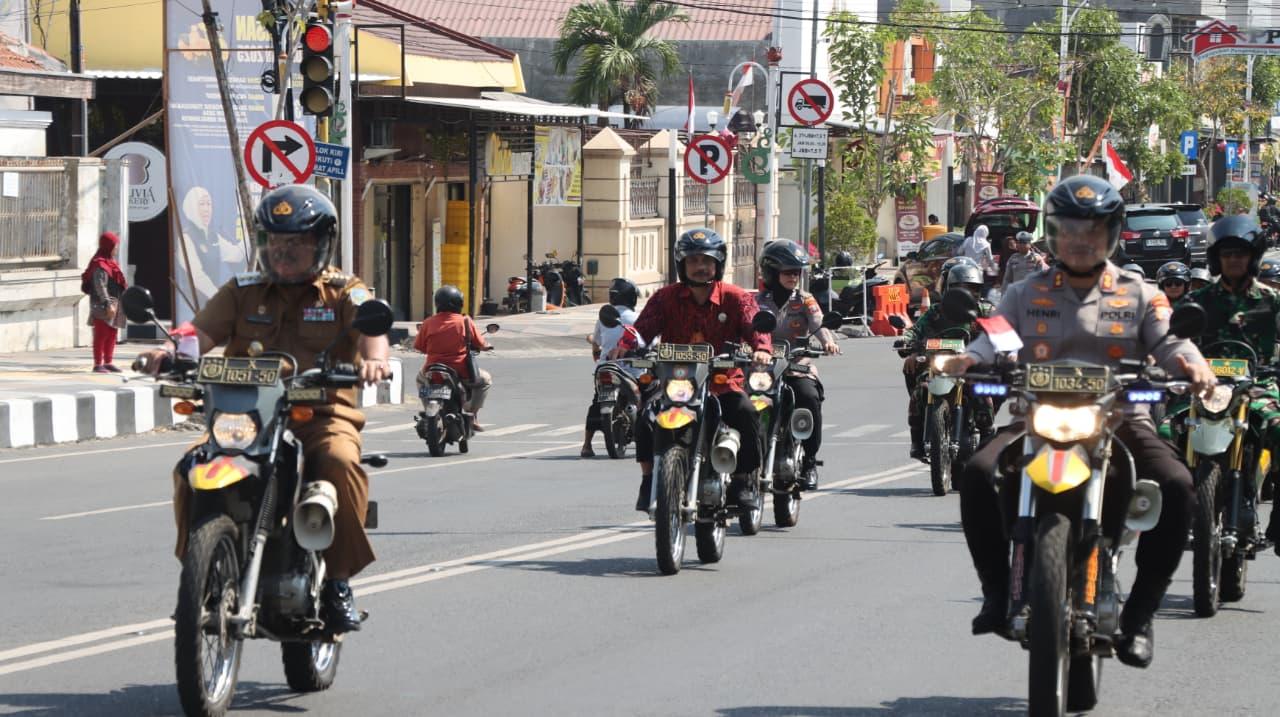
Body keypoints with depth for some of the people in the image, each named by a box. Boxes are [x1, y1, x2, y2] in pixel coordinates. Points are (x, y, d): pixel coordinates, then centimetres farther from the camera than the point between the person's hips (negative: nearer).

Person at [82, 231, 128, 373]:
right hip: (102, 307, -10)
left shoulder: (110, 263, 16)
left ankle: (108, 362, 22)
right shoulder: (100, 266, -16)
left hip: (113, 306, 10)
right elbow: (100, 287, -23)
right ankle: (98, 364, -7)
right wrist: (108, 304, -28)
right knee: (101, 334, -8)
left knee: (112, 335, 14)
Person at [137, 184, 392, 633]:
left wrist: (374, 358, -33)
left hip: (323, 415, -2)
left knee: (341, 464, -35)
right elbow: (203, 330, 4)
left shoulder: (344, 292, 11)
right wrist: (168, 351, -19)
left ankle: (338, 582, -21)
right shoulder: (242, 292, 19)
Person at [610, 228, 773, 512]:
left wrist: (762, 349, -34)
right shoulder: (666, 297, 7)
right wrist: (624, 345, -28)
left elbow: (754, 326, -10)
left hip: (723, 383, -1)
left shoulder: (736, 298, 4)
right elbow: (644, 327, -6)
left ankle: (742, 481, -9)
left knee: (746, 414, -28)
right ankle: (648, 480, -13)